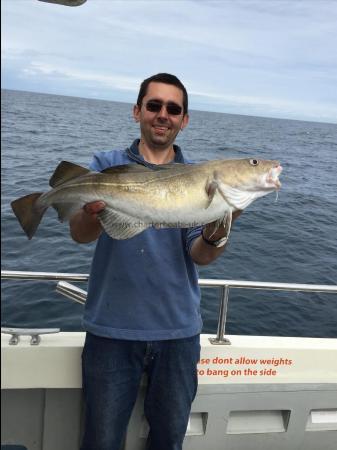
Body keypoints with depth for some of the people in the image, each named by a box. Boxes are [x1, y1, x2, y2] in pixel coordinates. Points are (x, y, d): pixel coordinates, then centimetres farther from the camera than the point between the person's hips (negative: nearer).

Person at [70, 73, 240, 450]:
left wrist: (214, 237, -30)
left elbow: (199, 255, -7)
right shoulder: (107, 165, 0)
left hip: (178, 329, 2)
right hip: (112, 327, -1)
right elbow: (79, 234, -13)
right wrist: (94, 213, -37)